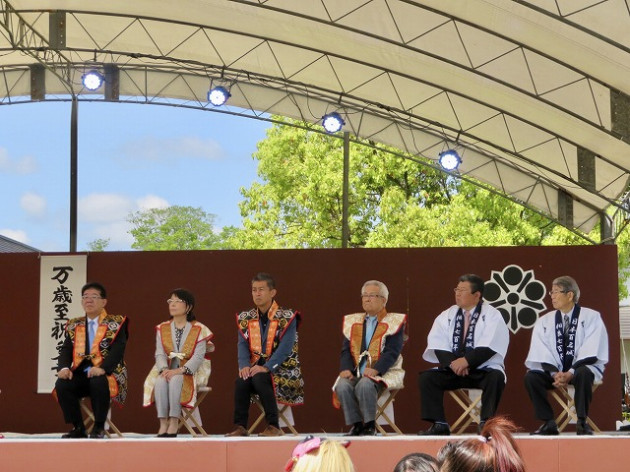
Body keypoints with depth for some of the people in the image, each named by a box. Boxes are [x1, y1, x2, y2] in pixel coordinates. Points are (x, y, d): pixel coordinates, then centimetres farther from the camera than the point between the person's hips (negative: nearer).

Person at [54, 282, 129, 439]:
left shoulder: (116, 323, 2)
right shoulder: (74, 325, 16)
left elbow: (118, 349, -12)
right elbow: (66, 350, 8)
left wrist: (102, 368, -29)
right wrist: (64, 368, -15)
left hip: (106, 374, -4)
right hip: (81, 374, 4)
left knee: (98, 382, -38)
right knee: (62, 384, -26)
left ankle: (99, 427, -17)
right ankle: (78, 427, -10)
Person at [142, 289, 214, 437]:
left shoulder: (198, 329, -1)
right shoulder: (162, 329, 12)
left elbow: (199, 356, -11)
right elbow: (160, 354, 3)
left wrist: (181, 370, -25)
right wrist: (164, 369, -19)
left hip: (191, 371, -3)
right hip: (168, 370, 3)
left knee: (176, 380, -36)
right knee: (160, 381, -31)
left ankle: (174, 423, -34)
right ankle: (163, 423, -33)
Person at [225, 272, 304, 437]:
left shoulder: (287, 317, -4)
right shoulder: (245, 318, 11)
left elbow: (285, 348, -14)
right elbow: (242, 345, 2)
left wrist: (266, 367, -27)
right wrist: (244, 365, -19)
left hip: (281, 368, -4)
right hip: (256, 366, 4)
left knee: (259, 378, -34)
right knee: (241, 380, -28)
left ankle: (274, 426, -26)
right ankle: (240, 426, -22)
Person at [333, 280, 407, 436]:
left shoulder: (394, 322, 5)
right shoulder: (352, 321, 20)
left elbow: (392, 352, -8)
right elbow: (346, 350, 10)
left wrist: (375, 370, -23)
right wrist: (346, 369, -10)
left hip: (384, 373, -4)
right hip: (356, 373, 4)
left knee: (365, 384, -35)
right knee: (342, 385, -28)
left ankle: (370, 426, -20)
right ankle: (356, 425, -16)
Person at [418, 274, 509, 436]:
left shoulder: (492, 316, 0)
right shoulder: (447, 316, 11)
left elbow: (489, 348, -13)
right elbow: (438, 346, 1)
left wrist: (467, 361, -23)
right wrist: (452, 363, -16)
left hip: (483, 370, -4)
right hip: (452, 369, 4)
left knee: (496, 377, -35)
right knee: (426, 377, -19)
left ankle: (486, 423, -28)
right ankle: (439, 425, -19)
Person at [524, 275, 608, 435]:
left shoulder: (591, 317, 0)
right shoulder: (544, 321, 10)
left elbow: (590, 351, -12)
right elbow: (542, 354, -1)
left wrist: (571, 373, -24)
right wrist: (555, 373, -20)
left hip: (582, 368, -4)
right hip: (554, 370, 4)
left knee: (583, 374, -39)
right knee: (531, 377, -24)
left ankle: (582, 422, -25)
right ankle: (549, 423, -19)